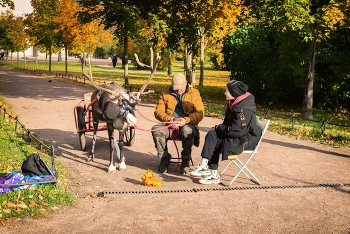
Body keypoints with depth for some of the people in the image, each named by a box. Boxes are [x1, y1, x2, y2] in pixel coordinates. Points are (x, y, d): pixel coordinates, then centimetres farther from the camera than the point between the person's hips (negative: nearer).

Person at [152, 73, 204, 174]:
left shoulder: (194, 93, 5)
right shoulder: (165, 94, 11)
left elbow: (199, 113, -5)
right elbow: (158, 111, 4)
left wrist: (185, 120, -23)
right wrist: (169, 119, -17)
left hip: (187, 124, -2)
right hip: (170, 124, 2)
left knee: (187, 131, -38)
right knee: (156, 130, -29)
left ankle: (185, 161, -17)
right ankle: (164, 158, -10)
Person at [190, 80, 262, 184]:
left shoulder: (244, 109, -23)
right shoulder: (234, 103, 9)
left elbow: (236, 130, -25)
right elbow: (228, 123, 19)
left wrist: (218, 128, -13)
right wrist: (219, 128, -2)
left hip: (246, 140, -9)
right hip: (239, 134, 9)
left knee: (214, 143, -19)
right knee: (212, 134, -11)